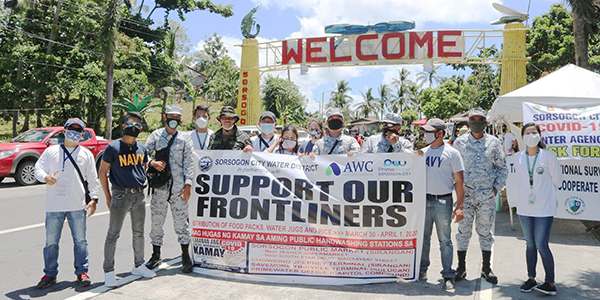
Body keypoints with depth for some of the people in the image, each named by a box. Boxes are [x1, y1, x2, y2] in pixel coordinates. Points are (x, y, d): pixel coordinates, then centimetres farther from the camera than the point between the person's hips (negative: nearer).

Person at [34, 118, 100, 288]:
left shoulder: (86, 154, 11)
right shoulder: (51, 151, 11)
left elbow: (93, 179, 10)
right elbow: (38, 168, 5)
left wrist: (94, 199, 0)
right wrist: (46, 177, -18)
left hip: (77, 206, 0)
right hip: (54, 205, 0)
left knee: (80, 240, 4)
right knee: (51, 241, 5)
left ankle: (81, 271, 15)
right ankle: (50, 274, 19)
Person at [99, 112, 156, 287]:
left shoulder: (142, 148, 9)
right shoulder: (113, 147, -6)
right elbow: (102, 172, -3)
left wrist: (141, 187, 13)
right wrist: (108, 197, -5)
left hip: (139, 195, 5)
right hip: (121, 195, -5)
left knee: (139, 233, 15)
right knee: (113, 234, 0)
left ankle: (138, 266, 30)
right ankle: (109, 272, 10)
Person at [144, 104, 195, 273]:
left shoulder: (184, 139, 7)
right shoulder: (156, 135, 8)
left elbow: (189, 163, 3)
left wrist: (188, 184, -5)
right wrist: (152, 162, -17)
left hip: (179, 187, -1)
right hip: (159, 185, 1)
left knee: (181, 221, 1)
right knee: (156, 221, 8)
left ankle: (186, 257, 12)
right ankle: (156, 255, 25)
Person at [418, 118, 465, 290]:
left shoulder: (451, 153, -1)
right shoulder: (423, 152, 13)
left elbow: (459, 181, -3)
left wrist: (459, 206, -9)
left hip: (442, 201, -4)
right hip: (424, 200, 4)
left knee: (445, 240, -1)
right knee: (423, 237, 12)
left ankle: (448, 276, 8)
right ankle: (422, 270, 25)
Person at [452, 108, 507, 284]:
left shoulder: (493, 142, 7)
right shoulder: (460, 142, 5)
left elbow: (502, 168, 12)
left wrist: (496, 188, 3)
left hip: (487, 195, 1)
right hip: (466, 193, 0)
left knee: (485, 231, 8)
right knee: (464, 230, 4)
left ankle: (486, 269, 20)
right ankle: (461, 268, 14)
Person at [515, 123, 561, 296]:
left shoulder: (548, 157, -5)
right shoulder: (518, 158, 5)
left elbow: (557, 181, 5)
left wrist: (543, 194, 12)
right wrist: (525, 195, 13)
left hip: (544, 208, -4)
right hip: (524, 208, 4)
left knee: (541, 245, -7)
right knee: (530, 244, 11)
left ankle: (550, 283, 5)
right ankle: (531, 279, 21)